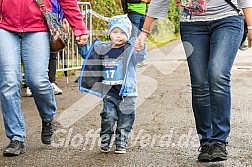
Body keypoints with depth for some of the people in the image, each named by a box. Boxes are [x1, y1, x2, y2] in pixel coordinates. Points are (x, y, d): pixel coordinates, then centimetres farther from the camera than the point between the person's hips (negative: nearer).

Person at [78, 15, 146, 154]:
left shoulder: (130, 50, -4)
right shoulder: (103, 49, 6)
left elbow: (140, 57, -24)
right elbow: (88, 55, 22)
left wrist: (141, 49, -44)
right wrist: (82, 46, 5)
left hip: (126, 91, -1)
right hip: (109, 91, 2)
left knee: (125, 118, 5)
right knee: (108, 116, -6)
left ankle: (121, 143, 19)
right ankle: (105, 141, 12)